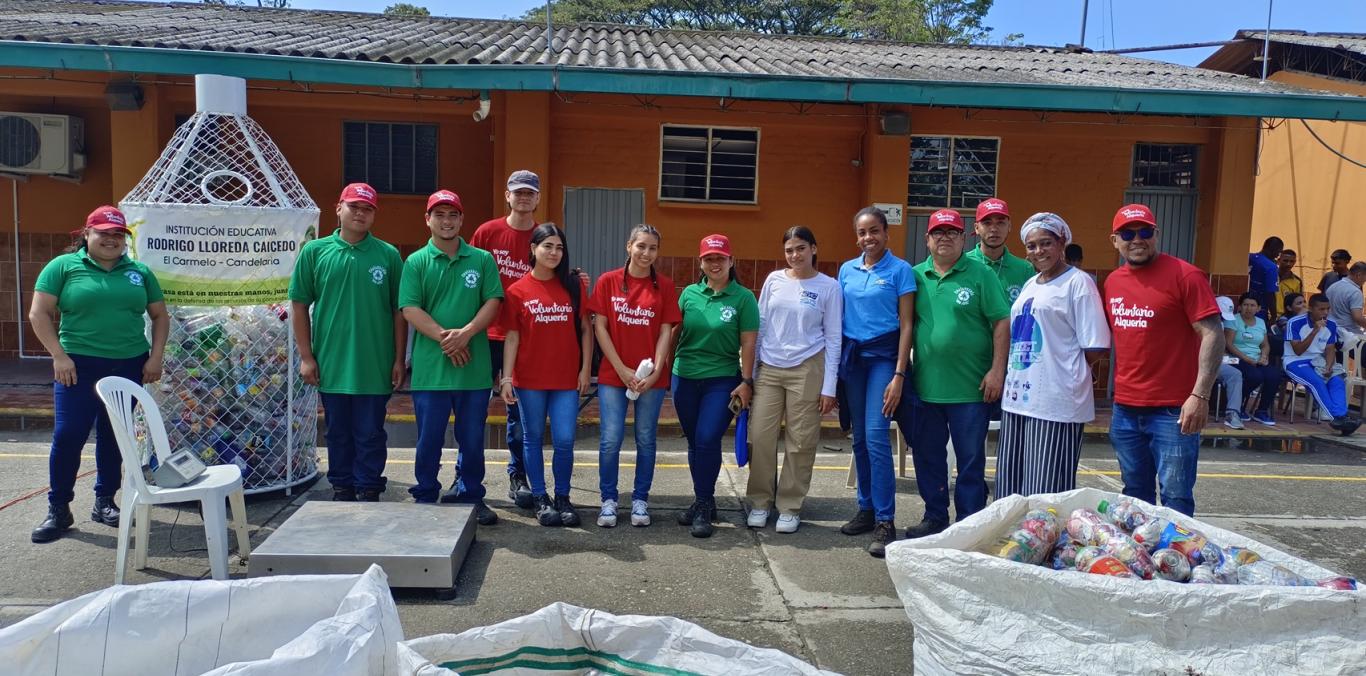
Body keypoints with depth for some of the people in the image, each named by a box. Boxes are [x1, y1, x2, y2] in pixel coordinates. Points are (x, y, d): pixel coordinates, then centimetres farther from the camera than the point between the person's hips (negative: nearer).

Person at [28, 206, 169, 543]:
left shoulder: (139, 271, 9)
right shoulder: (63, 266, 0)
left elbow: (160, 315, 12)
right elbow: (39, 314, -3)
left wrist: (155, 358, 2)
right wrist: (59, 356, -11)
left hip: (129, 365, 3)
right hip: (78, 365, -3)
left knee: (114, 436, 10)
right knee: (68, 435, -4)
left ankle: (104, 502, 23)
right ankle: (58, 510, 8)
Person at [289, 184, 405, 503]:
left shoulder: (388, 255, 0)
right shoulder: (314, 251, 2)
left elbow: (399, 311, 2)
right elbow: (299, 305, 4)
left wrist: (399, 360, 0)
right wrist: (306, 356, 0)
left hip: (375, 366, -1)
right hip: (331, 364, 1)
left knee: (371, 434, 7)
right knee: (338, 433, 13)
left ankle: (369, 491, 18)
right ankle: (342, 489, 26)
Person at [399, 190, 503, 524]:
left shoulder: (482, 259, 7)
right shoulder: (415, 262, 3)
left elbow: (493, 302, -1)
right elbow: (410, 309, -5)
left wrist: (466, 333, -16)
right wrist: (444, 337, -16)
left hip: (474, 366, 1)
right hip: (430, 367, -1)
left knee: (472, 437, 10)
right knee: (429, 437, 7)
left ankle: (471, 496, 24)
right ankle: (425, 498, 21)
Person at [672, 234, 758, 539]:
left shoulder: (743, 298, -3)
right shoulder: (689, 294, 5)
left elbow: (748, 343, -4)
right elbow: (674, 332, 9)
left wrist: (746, 382, -7)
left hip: (723, 380, -4)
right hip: (685, 378, 4)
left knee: (708, 439, -13)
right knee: (694, 441, 11)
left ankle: (703, 506, 0)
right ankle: (703, 501, 26)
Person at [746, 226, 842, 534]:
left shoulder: (829, 287, 1)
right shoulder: (774, 280, 7)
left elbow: (833, 338, 1)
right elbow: (760, 326, 12)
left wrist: (829, 387, -3)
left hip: (807, 370, -2)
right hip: (768, 369, 2)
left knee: (801, 441, 2)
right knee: (760, 436, 0)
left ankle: (790, 507, 15)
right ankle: (760, 502, 16)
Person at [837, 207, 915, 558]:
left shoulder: (900, 270, -4)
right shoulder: (846, 270, 10)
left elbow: (906, 325, -7)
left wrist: (899, 375, -13)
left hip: (884, 355, -5)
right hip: (852, 355, 5)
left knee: (876, 436, -13)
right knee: (860, 438, 10)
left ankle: (885, 522, -7)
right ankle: (866, 508, 22)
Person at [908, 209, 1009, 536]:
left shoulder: (980, 274, -3)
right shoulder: (915, 276, 7)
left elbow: (1001, 322, -5)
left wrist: (997, 370, -11)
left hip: (970, 387, -4)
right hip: (925, 385, 4)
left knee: (970, 459, 5)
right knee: (927, 456, 13)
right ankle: (935, 517, 28)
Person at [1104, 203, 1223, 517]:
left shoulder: (1185, 276, -8)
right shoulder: (1112, 282, 10)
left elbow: (1213, 334, -13)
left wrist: (1200, 395, -21)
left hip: (1174, 411, -6)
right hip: (1124, 409, 6)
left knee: (1176, 500, -2)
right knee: (1135, 496, 16)